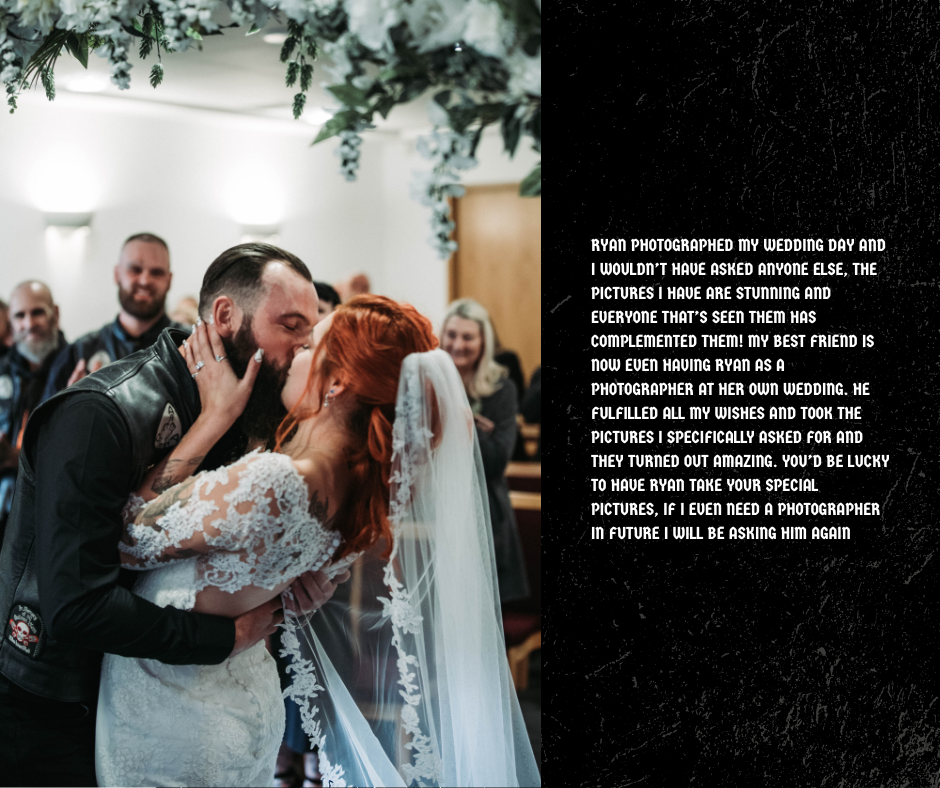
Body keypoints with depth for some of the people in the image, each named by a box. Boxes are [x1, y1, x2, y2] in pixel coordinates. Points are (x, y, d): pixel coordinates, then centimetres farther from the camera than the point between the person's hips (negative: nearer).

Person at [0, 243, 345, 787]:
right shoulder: (102, 414, -26)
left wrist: (286, 586, -12)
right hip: (46, 716, -7)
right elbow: (76, 605, -32)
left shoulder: (237, 425, 3)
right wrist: (226, 637, -25)